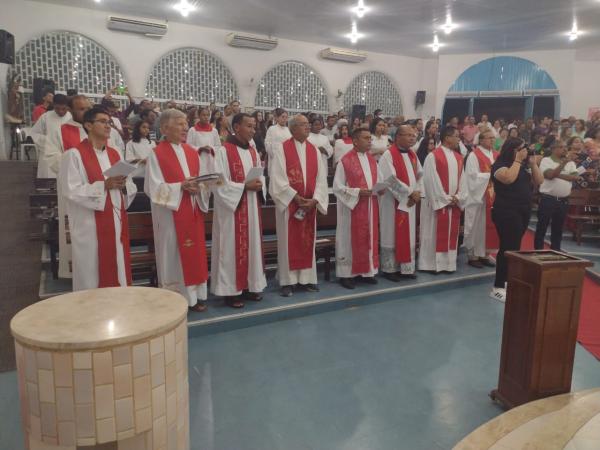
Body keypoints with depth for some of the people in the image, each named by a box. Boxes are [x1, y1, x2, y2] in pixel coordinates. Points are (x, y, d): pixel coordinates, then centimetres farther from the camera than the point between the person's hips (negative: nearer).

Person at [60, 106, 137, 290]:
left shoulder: (115, 154, 13)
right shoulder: (74, 154, -6)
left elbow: (131, 187, 12)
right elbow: (71, 191, -14)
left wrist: (123, 185, -10)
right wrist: (104, 185, -21)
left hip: (116, 222, 6)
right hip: (90, 226, -6)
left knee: (118, 272, 12)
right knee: (92, 276, 2)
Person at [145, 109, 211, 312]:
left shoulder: (192, 153, 12)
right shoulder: (157, 154, -6)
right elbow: (155, 188, -12)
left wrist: (198, 188, -11)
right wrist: (181, 187, -22)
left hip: (192, 212, 6)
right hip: (170, 215, -5)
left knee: (195, 253, 8)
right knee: (173, 255, 1)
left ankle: (194, 296, 19)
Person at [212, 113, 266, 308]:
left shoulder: (253, 152, 12)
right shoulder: (223, 152, -11)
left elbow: (261, 175, 17)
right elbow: (219, 183, -16)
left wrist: (259, 185, -6)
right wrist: (245, 186, -20)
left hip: (251, 208, 7)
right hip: (231, 208, -7)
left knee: (251, 245, 11)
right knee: (232, 247, -1)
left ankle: (249, 286, 23)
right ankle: (231, 291, 9)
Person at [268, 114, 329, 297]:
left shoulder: (314, 150, 10)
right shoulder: (281, 149, -4)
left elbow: (321, 178, 4)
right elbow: (278, 178, -11)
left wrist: (314, 199, -10)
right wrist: (296, 197, -15)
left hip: (310, 204, 4)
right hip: (288, 203, -4)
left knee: (308, 242, 9)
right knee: (289, 242, 1)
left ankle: (307, 278, 19)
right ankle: (287, 281, 9)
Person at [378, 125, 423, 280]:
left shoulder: (413, 155, 12)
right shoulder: (388, 155, -12)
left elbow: (420, 175, 16)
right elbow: (390, 179, -20)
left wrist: (417, 192, -2)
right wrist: (410, 192, -15)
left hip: (410, 202, 7)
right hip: (393, 202, -7)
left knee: (409, 236, 9)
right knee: (392, 236, 0)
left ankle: (406, 268, 18)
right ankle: (389, 269, 11)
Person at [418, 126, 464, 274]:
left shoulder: (459, 158, 12)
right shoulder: (433, 156, -9)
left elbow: (462, 179, 8)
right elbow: (431, 181, -13)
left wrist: (457, 197, -6)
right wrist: (445, 199, -13)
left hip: (454, 203, 6)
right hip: (437, 202, -6)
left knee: (451, 233, 9)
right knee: (435, 233, 0)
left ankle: (448, 263, 18)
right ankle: (432, 264, 10)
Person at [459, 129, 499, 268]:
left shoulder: (496, 155, 14)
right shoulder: (474, 155, -7)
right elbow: (474, 176, -14)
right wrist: (491, 175, -17)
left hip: (493, 197, 6)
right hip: (478, 196, -6)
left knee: (489, 225, 8)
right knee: (476, 226, -1)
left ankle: (484, 254, 17)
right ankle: (472, 255, 8)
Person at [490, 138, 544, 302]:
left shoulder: (523, 167, 17)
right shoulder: (500, 164, -8)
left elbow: (539, 181, 12)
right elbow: (509, 178, -27)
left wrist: (533, 163, 3)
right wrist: (517, 160, -16)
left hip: (523, 211, 8)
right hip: (506, 212, -8)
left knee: (513, 247, 12)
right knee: (507, 248, -11)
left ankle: (507, 280, 21)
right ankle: (498, 288, -7)